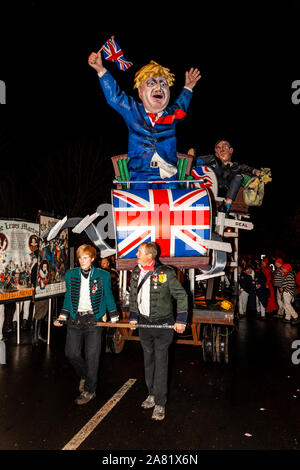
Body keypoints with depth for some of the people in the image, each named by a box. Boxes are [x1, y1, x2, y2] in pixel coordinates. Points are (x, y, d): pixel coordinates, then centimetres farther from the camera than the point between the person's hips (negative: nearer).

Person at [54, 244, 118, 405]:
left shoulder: (103, 275, -2)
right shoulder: (70, 275, 5)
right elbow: (68, 297, 13)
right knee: (71, 353, -1)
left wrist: (114, 318, 6)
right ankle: (84, 375, 31)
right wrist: (62, 316, 8)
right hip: (75, 319, 3)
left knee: (92, 357, 1)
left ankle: (89, 390, 20)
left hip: (93, 319, -2)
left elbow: (108, 297, 6)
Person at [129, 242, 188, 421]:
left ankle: (160, 403, 12)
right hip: (144, 323, 6)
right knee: (148, 360, 17)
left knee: (161, 363, 0)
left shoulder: (166, 273, -15)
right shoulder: (136, 272, 3)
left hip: (163, 324, -5)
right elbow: (132, 295, 16)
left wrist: (181, 320, -12)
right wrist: (133, 316, 11)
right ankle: (152, 394, 34)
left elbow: (182, 295, -9)